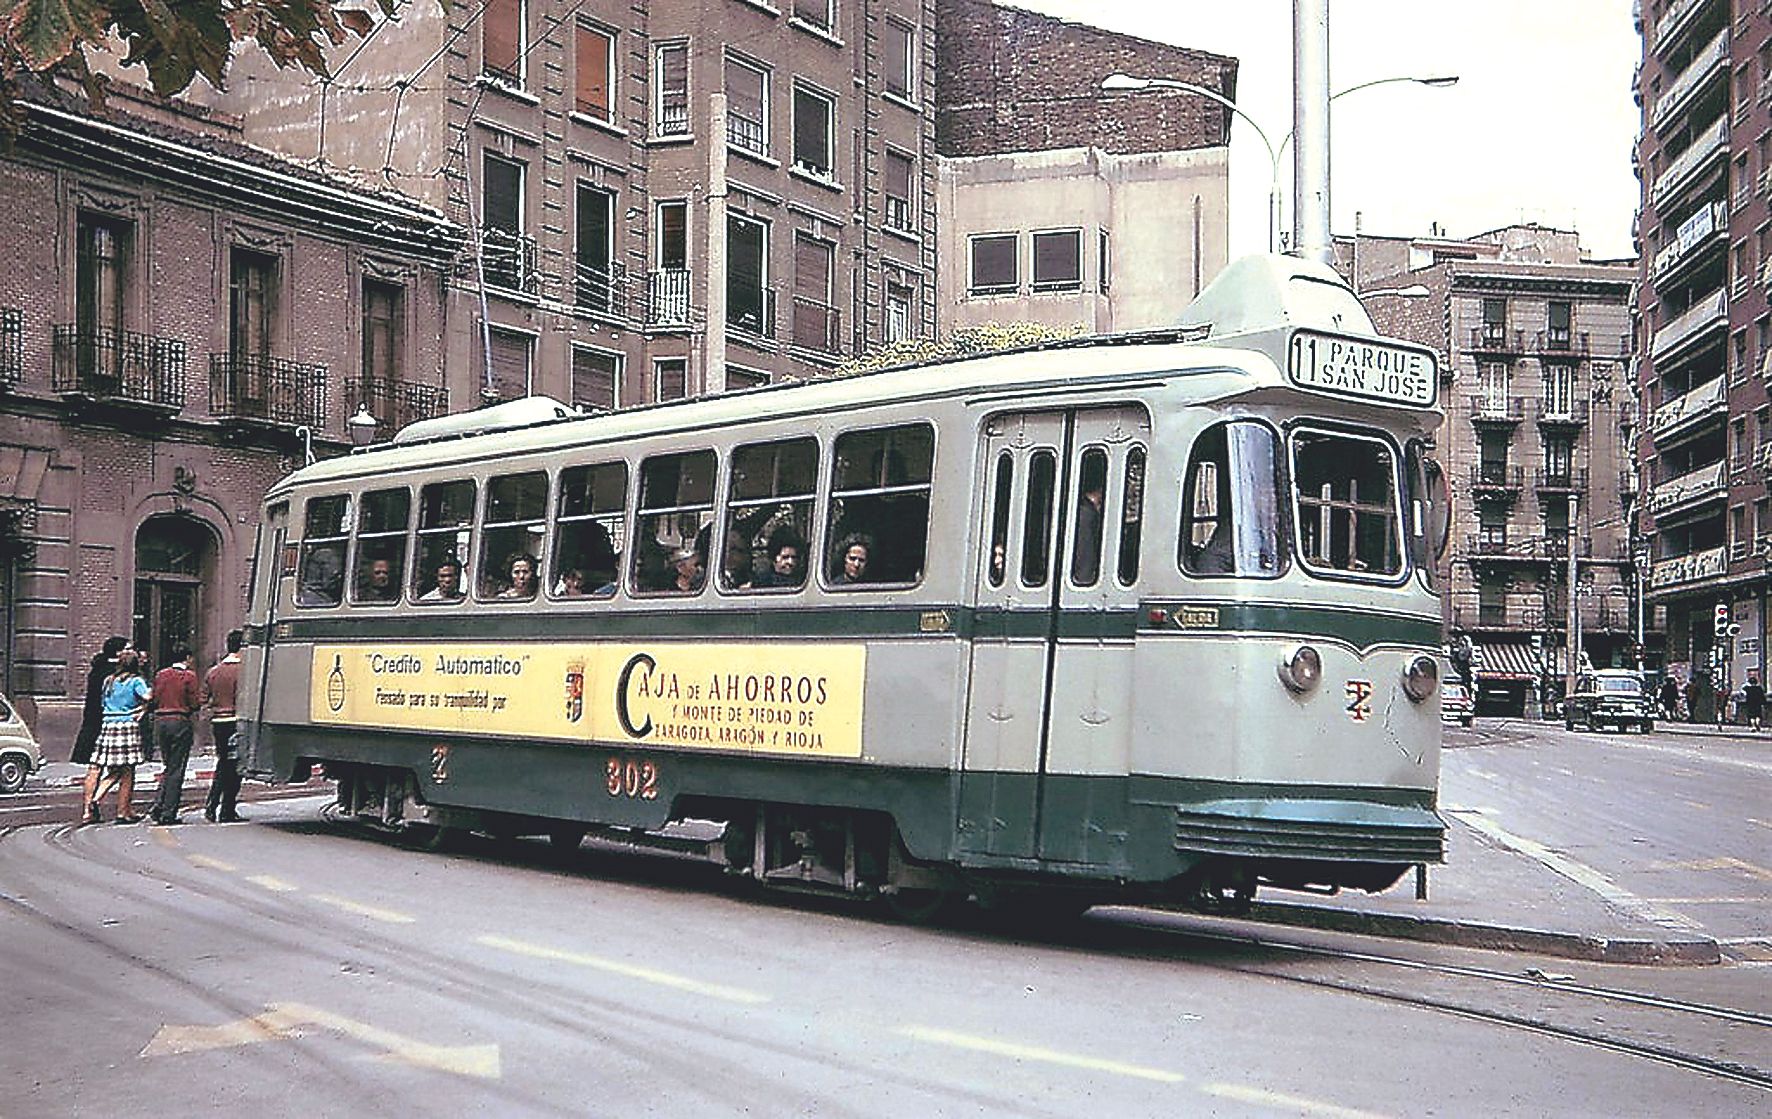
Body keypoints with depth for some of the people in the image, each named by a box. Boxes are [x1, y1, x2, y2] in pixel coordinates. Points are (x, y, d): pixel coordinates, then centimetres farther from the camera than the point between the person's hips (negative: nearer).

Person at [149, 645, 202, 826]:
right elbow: (194, 703, -9)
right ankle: (169, 813, -2)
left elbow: (154, 699, 9)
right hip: (180, 722, -5)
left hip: (160, 722, 5)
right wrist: (200, 697, 11)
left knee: (168, 767, 18)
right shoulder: (189, 676, -6)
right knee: (176, 769, -1)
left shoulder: (161, 674, 9)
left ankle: (158, 806, 6)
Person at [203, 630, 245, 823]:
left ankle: (210, 806, 11)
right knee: (234, 768, 0)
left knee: (223, 766, 18)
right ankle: (227, 812, 1)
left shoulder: (214, 671, 11)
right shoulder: (240, 670, -11)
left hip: (217, 722, 7)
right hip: (234, 721, -7)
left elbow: (203, 700, 14)